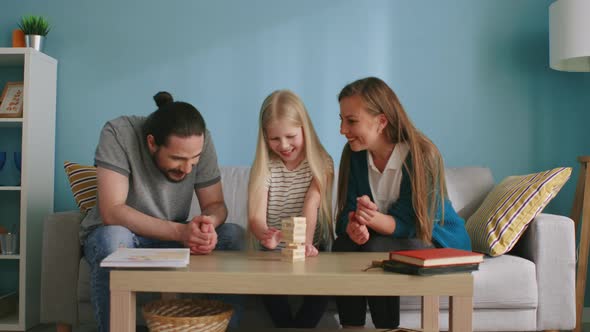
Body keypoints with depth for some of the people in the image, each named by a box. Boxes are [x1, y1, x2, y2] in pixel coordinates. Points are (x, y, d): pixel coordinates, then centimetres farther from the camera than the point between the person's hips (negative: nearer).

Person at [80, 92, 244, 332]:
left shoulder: (201, 141, -14)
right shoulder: (118, 134, -25)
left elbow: (215, 204, -9)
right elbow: (112, 211, -31)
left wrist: (207, 224, -34)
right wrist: (180, 231, -40)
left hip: (171, 238, 3)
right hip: (112, 236, -3)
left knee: (233, 235, -20)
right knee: (113, 238, -37)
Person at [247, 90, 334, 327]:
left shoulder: (321, 163, -4)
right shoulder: (264, 167, -3)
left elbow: (311, 205, -20)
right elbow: (256, 216, -17)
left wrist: (306, 242, -41)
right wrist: (265, 235, -42)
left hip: (309, 252, 0)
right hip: (273, 253, 1)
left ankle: (300, 326, -7)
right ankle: (288, 326, -8)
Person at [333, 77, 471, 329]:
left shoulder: (422, 155, -21)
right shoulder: (354, 154, -6)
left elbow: (413, 224, -23)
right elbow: (347, 211, -9)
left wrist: (375, 219, -43)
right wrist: (354, 226, -34)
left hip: (437, 241, -4)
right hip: (384, 236, 4)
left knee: (376, 250, -31)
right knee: (344, 244, -26)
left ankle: (387, 328, -14)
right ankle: (350, 327, -13)